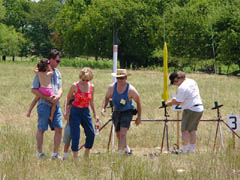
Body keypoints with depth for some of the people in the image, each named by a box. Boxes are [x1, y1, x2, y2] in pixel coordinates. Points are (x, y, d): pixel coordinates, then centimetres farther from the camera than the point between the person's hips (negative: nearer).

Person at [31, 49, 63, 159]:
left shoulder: (57, 72, 15)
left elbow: (60, 88, 14)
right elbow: (34, 90, -9)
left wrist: (58, 96, -9)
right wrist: (48, 98, -16)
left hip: (55, 105, 6)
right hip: (44, 105, -6)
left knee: (59, 128, 1)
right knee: (41, 129, 0)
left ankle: (55, 154, 8)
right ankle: (40, 153, 7)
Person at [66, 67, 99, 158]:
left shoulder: (91, 87, 3)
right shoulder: (75, 86, -9)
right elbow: (68, 98, 1)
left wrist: (95, 114, 14)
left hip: (86, 111, 4)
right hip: (75, 111, -4)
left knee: (91, 134, 3)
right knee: (75, 136, -7)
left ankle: (86, 156, 19)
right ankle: (75, 158, -2)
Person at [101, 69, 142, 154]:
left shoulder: (131, 89, -18)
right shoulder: (112, 87, -8)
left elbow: (138, 102, -7)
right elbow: (107, 98, 9)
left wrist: (139, 117, -3)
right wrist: (103, 108, -9)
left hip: (127, 113, -5)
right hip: (116, 112, 5)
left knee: (123, 133, -21)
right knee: (118, 135, 15)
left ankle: (121, 152, -20)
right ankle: (126, 148, 40)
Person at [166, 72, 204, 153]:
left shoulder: (182, 87, -16)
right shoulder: (192, 82, 12)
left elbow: (178, 101, -14)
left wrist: (169, 103, 3)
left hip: (191, 109, -9)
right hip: (200, 109, 9)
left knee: (185, 130, -3)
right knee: (192, 130, 12)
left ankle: (184, 150, -4)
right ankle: (191, 149, 12)